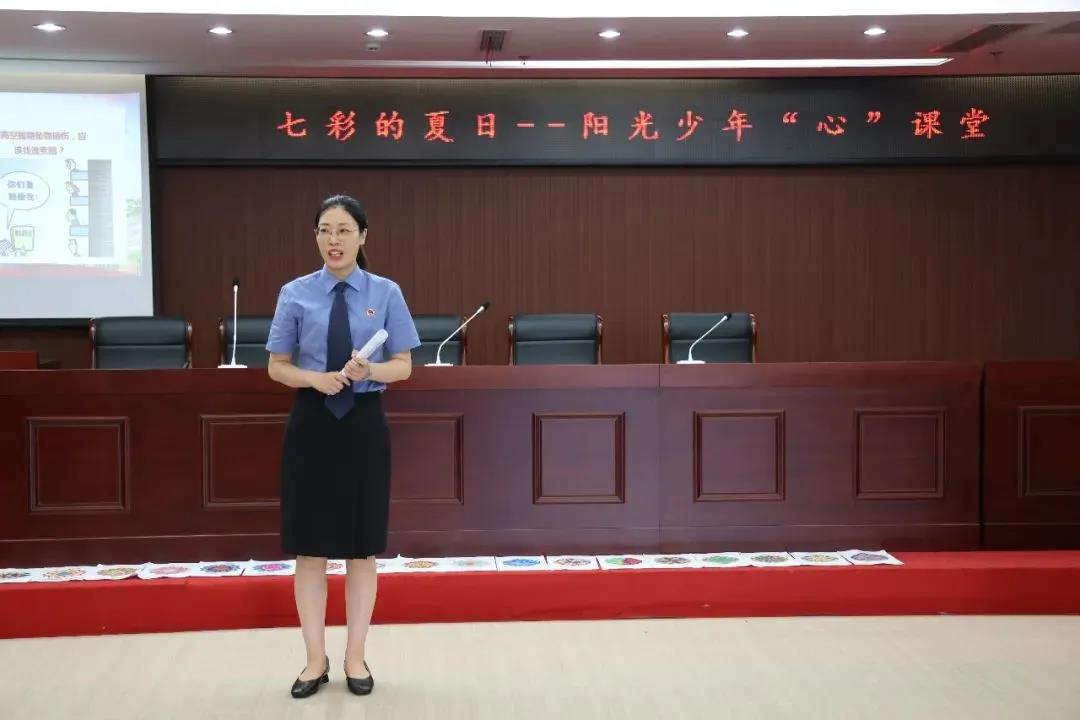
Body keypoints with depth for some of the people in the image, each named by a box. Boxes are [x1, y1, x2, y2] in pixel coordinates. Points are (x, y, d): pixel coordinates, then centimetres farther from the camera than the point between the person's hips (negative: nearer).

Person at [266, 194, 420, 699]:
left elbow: (403, 366, 2)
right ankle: (315, 659, 16)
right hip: (312, 424, 0)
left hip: (364, 423, 0)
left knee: (362, 547, 7)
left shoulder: (386, 294, 0)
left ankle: (356, 657, 20)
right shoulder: (296, 294, 0)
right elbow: (277, 367, 3)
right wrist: (315, 378, -17)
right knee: (310, 547, 4)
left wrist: (370, 370, -19)